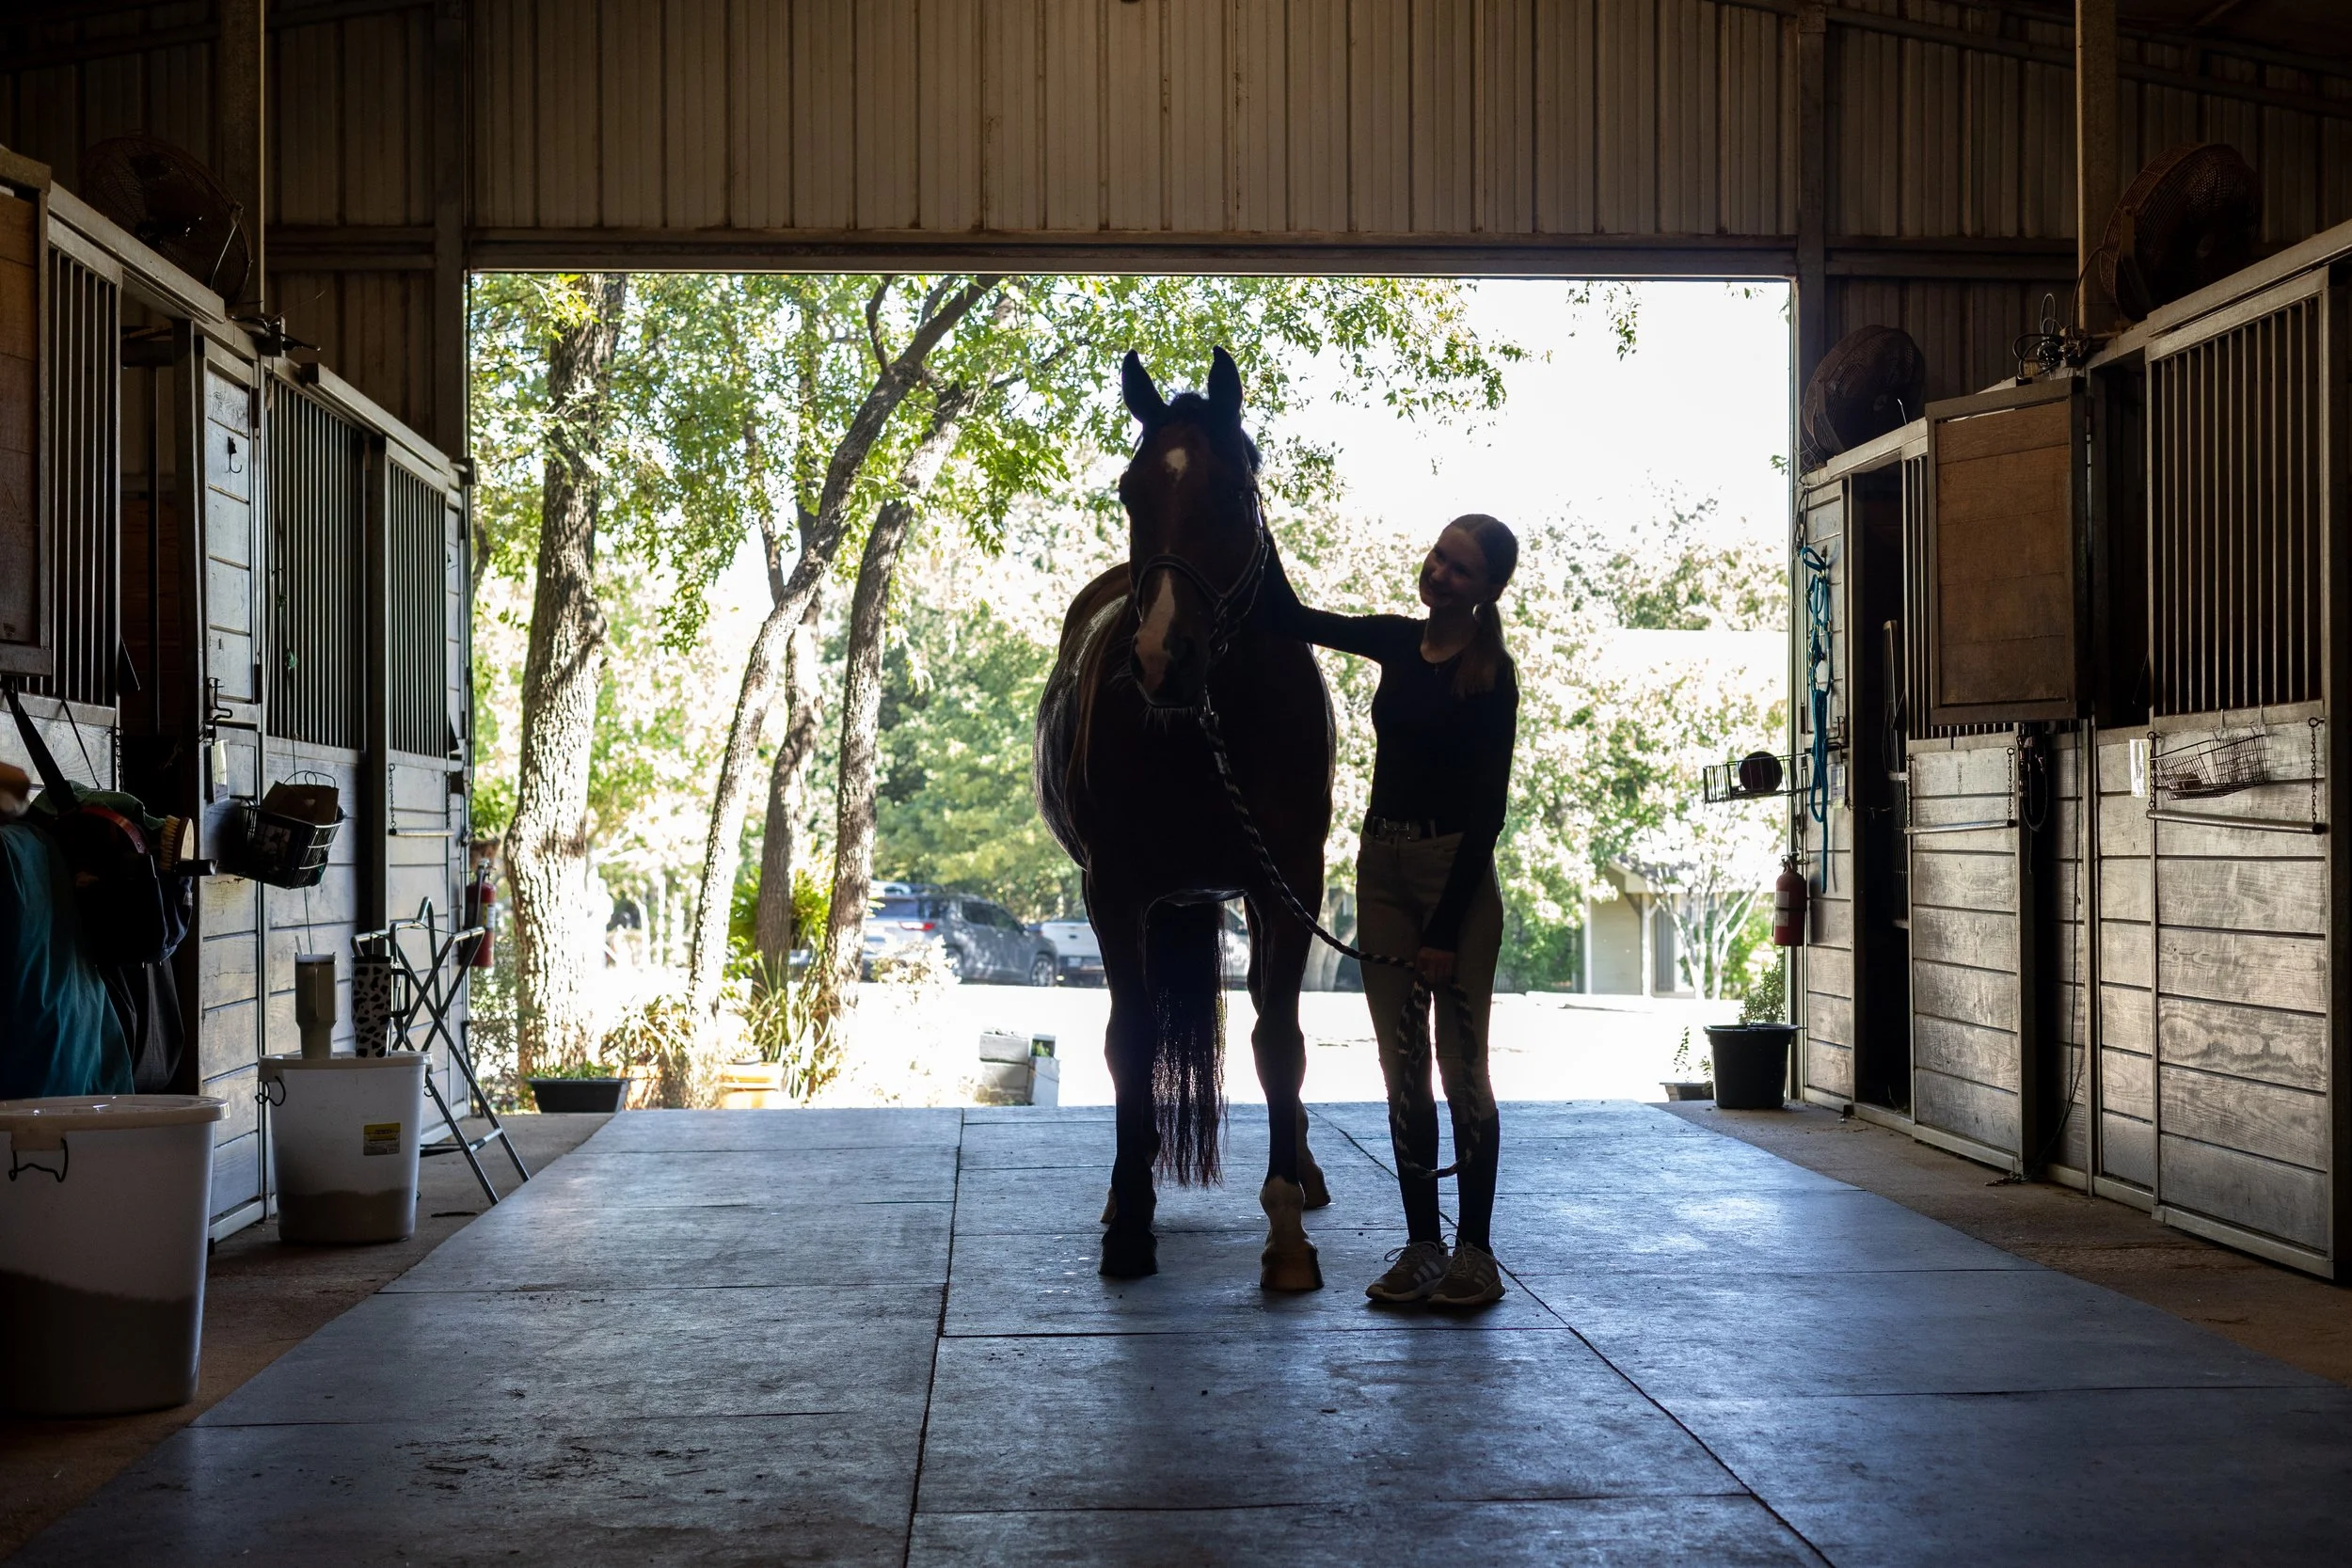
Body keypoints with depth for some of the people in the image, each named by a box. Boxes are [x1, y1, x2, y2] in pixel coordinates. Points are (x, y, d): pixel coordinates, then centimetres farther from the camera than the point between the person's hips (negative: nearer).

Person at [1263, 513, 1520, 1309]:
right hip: (1382, 867, 6)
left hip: (1456, 873, -6)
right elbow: (1291, 617, 15)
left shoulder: (1491, 676, -11)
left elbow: (1488, 808, -13)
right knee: (1402, 1067, 7)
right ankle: (1421, 1246, 14)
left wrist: (1446, 929, -15)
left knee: (1461, 1063, -2)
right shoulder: (1399, 643, 7)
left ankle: (1475, 1250, 7)